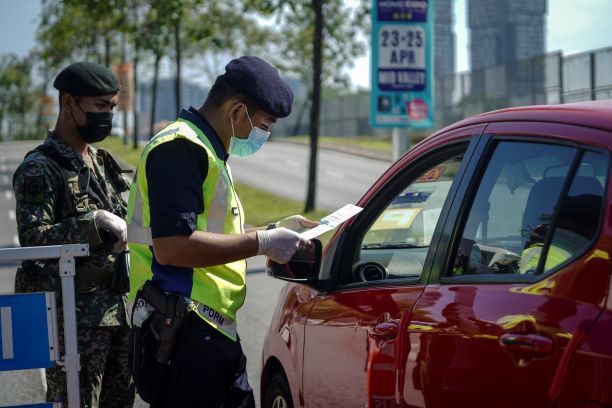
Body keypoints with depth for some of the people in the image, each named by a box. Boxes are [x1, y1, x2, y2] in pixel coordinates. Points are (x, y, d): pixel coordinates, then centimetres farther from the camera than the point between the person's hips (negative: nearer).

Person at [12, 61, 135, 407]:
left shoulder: (103, 163, 16)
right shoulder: (40, 169, -8)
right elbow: (33, 238, -19)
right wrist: (95, 222, -25)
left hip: (119, 309, 8)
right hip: (75, 314, -8)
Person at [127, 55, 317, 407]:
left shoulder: (206, 150, 21)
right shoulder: (181, 148, -14)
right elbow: (171, 246, -24)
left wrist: (274, 231, 18)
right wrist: (262, 242, -17)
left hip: (212, 332, 11)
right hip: (184, 334, -11)